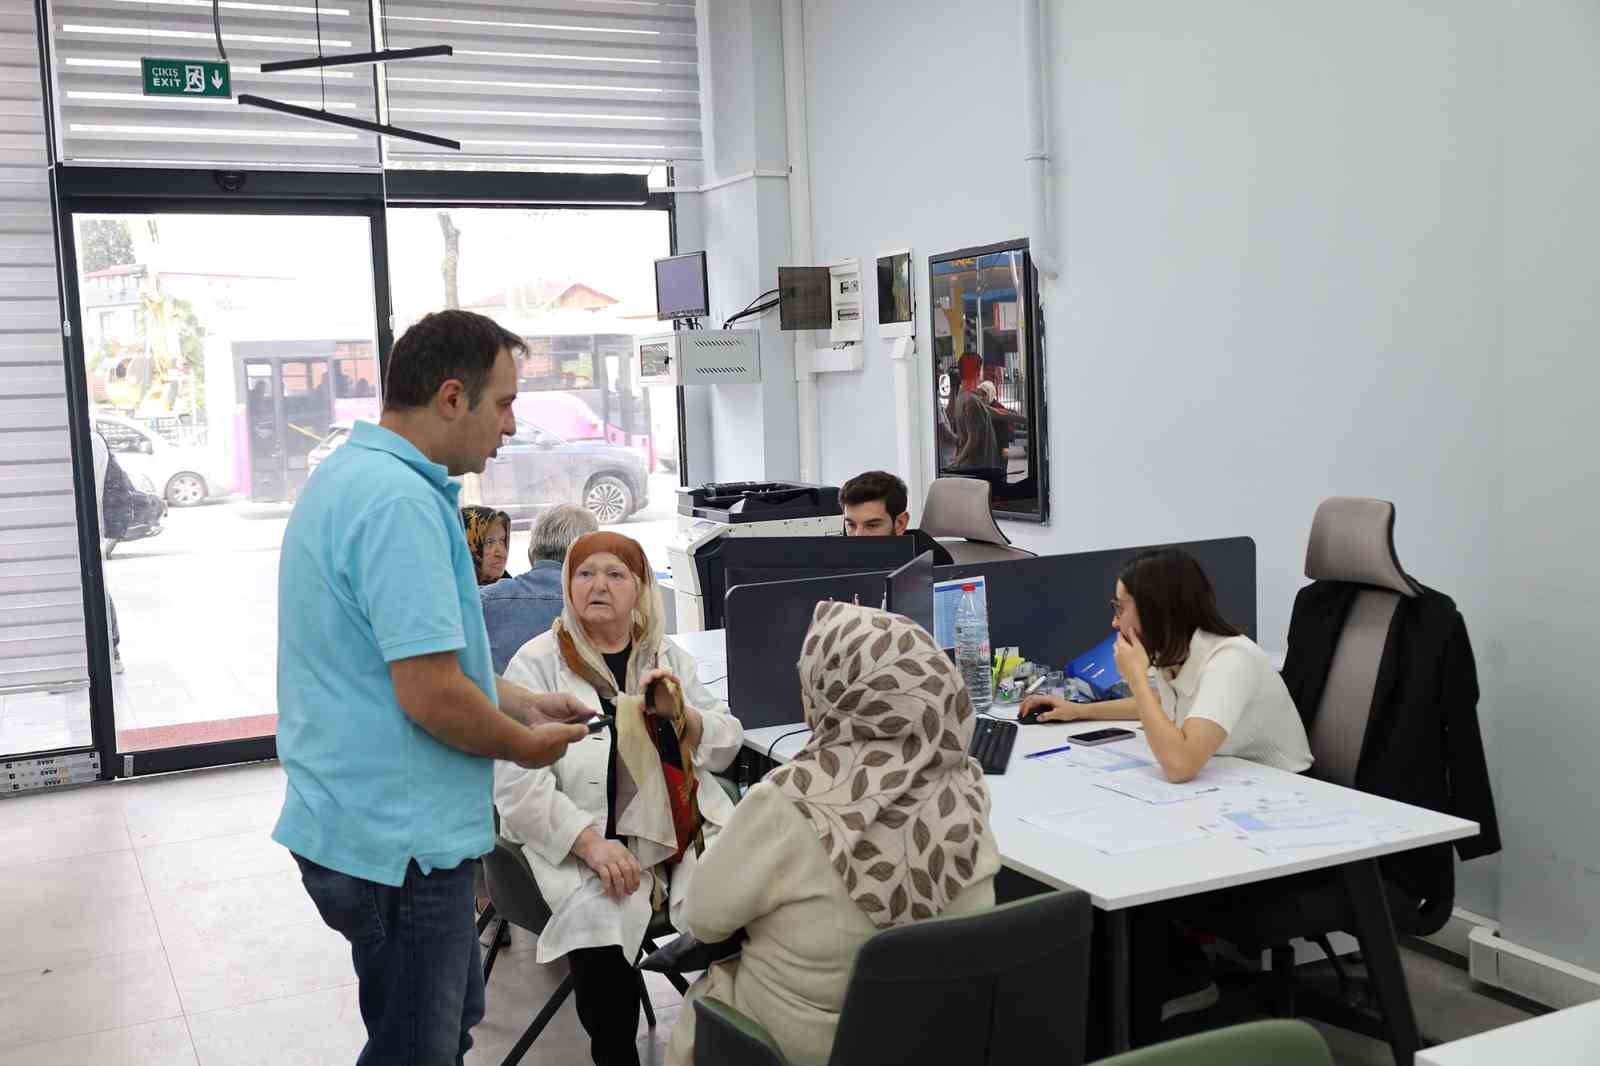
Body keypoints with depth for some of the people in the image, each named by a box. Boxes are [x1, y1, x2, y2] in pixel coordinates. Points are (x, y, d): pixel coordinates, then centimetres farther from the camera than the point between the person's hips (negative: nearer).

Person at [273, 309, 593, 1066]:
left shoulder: (351, 477, 10)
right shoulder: (401, 502, -24)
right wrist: (523, 744, -9)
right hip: (398, 841, -10)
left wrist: (518, 703, 15)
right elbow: (431, 695, -27)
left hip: (362, 823, 10)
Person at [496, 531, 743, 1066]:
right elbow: (516, 780, -8)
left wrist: (682, 714, -8)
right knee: (603, 922, -32)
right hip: (588, 838, -3)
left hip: (690, 831, 4)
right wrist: (590, 842, -20)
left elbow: (728, 746, 14)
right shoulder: (536, 663, 1)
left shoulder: (671, 658, 15)